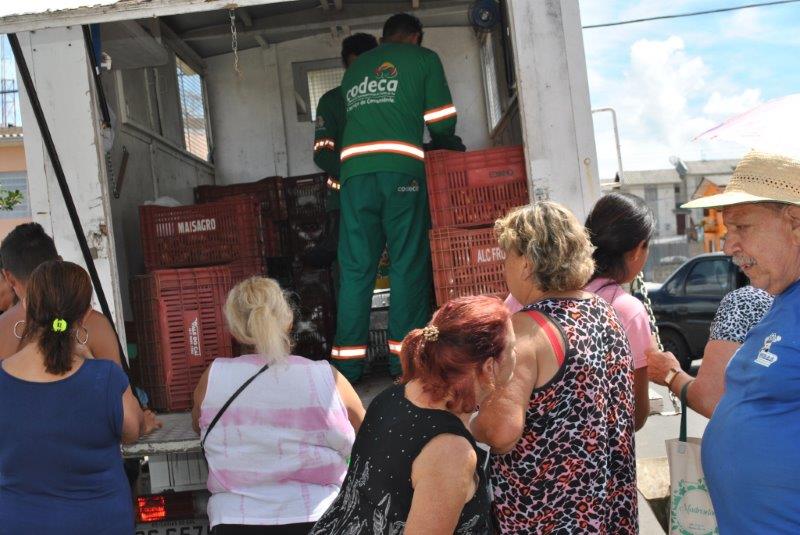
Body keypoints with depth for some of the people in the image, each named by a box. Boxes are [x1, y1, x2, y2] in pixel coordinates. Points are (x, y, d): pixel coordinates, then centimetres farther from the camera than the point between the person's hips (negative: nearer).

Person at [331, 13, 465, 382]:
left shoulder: (354, 69, 27)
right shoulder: (423, 58, 14)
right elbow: (442, 120, 8)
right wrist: (445, 143, 30)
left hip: (354, 167, 4)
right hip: (401, 168, -4)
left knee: (355, 267, 3)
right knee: (408, 263, 1)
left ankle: (348, 362, 3)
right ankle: (405, 357, 1)